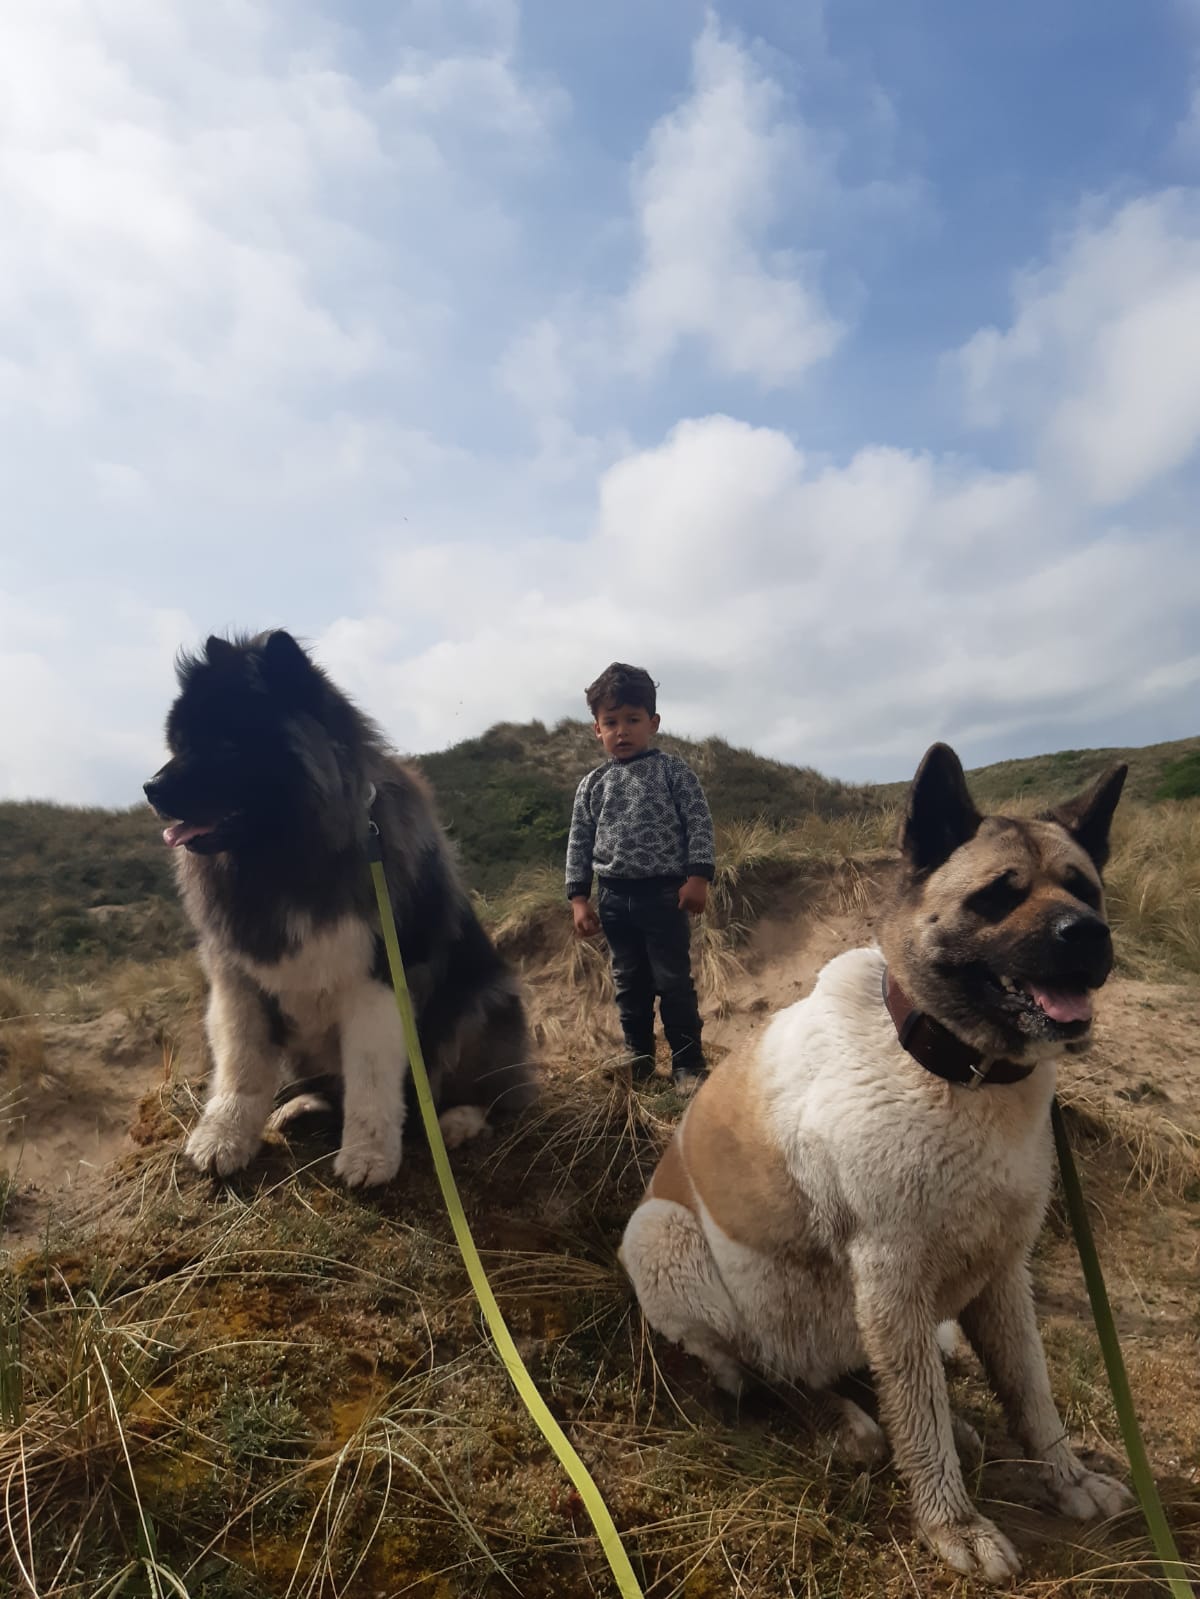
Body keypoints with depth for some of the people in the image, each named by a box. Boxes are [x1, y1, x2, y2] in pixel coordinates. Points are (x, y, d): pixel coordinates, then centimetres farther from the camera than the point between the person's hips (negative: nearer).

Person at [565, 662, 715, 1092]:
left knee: (674, 982, 1)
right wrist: (579, 899, 4)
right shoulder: (592, 785, 7)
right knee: (630, 985, 14)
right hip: (614, 898, 4)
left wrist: (698, 877, -13)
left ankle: (688, 1063, 14)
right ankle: (638, 1061, 27)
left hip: (665, 892, -4)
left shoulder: (672, 770, -2)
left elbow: (699, 823, -5)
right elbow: (579, 844, 9)